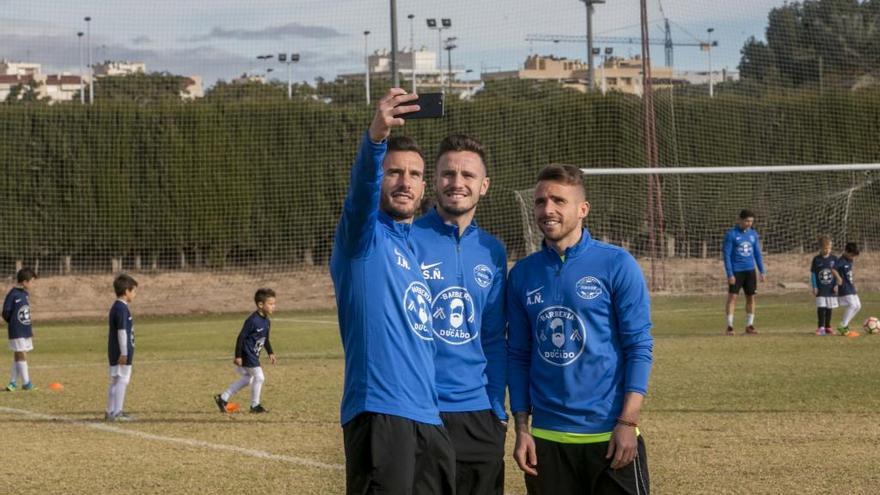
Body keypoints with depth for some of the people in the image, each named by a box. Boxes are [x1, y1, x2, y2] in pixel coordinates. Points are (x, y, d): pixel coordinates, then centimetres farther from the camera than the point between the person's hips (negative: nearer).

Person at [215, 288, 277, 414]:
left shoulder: (266, 322, 5)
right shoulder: (252, 321, -24)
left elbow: (266, 339, 19)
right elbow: (241, 337, -22)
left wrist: (270, 353, 13)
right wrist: (238, 356, -21)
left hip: (254, 355, 10)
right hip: (247, 354, -10)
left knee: (247, 379, 17)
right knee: (259, 377, -9)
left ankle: (222, 398, 27)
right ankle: (255, 405, 6)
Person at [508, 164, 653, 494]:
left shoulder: (616, 265, -4)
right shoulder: (523, 274, 6)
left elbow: (639, 347, -5)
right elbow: (518, 355, 11)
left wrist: (627, 422, -13)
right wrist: (521, 428, 4)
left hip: (610, 436, -3)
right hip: (547, 439, 3)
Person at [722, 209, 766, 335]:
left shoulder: (753, 234, 9)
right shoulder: (731, 234, -6)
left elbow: (758, 253, 14)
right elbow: (727, 255, -8)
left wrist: (762, 271, 9)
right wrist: (730, 274, -14)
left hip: (750, 271, 5)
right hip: (736, 271, -5)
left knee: (751, 297, 6)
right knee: (732, 297, -9)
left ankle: (749, 326, 14)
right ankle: (729, 327, -8)